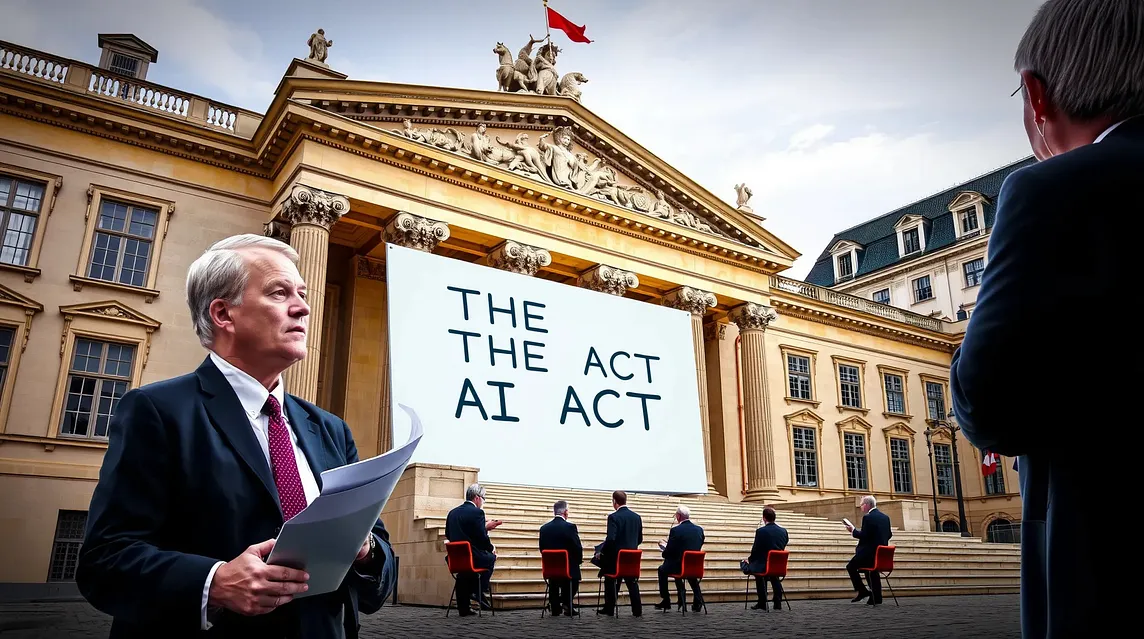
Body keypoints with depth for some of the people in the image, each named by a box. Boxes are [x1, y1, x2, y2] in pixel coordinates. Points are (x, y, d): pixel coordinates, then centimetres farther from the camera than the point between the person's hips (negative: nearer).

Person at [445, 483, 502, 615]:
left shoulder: (452, 512, 11)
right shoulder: (477, 512, -11)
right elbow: (482, 538, -15)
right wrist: (491, 548, 8)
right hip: (472, 558, -6)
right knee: (491, 557, 21)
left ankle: (463, 608, 28)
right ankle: (481, 592, 17)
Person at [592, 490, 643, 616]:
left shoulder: (613, 517, -15)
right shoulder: (637, 517, 3)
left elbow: (610, 539, -23)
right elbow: (640, 539, 10)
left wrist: (601, 552, -10)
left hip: (615, 557, -5)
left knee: (610, 582, 11)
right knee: (632, 583, 13)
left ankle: (609, 609, 18)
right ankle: (637, 610, 12)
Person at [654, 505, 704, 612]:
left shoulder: (676, 530, -15)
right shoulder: (699, 529, 2)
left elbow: (668, 552, -13)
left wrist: (664, 546, 11)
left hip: (679, 566, -5)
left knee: (662, 569, 24)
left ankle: (665, 601, 24)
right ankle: (698, 602, 31)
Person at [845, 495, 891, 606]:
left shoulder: (868, 517, -16)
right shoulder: (885, 517, 9)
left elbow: (863, 535, -19)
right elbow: (889, 535, 14)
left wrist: (853, 530, -4)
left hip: (869, 552, -8)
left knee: (850, 567, 7)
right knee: (872, 570, 28)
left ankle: (862, 590, 3)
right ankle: (876, 597, 23)